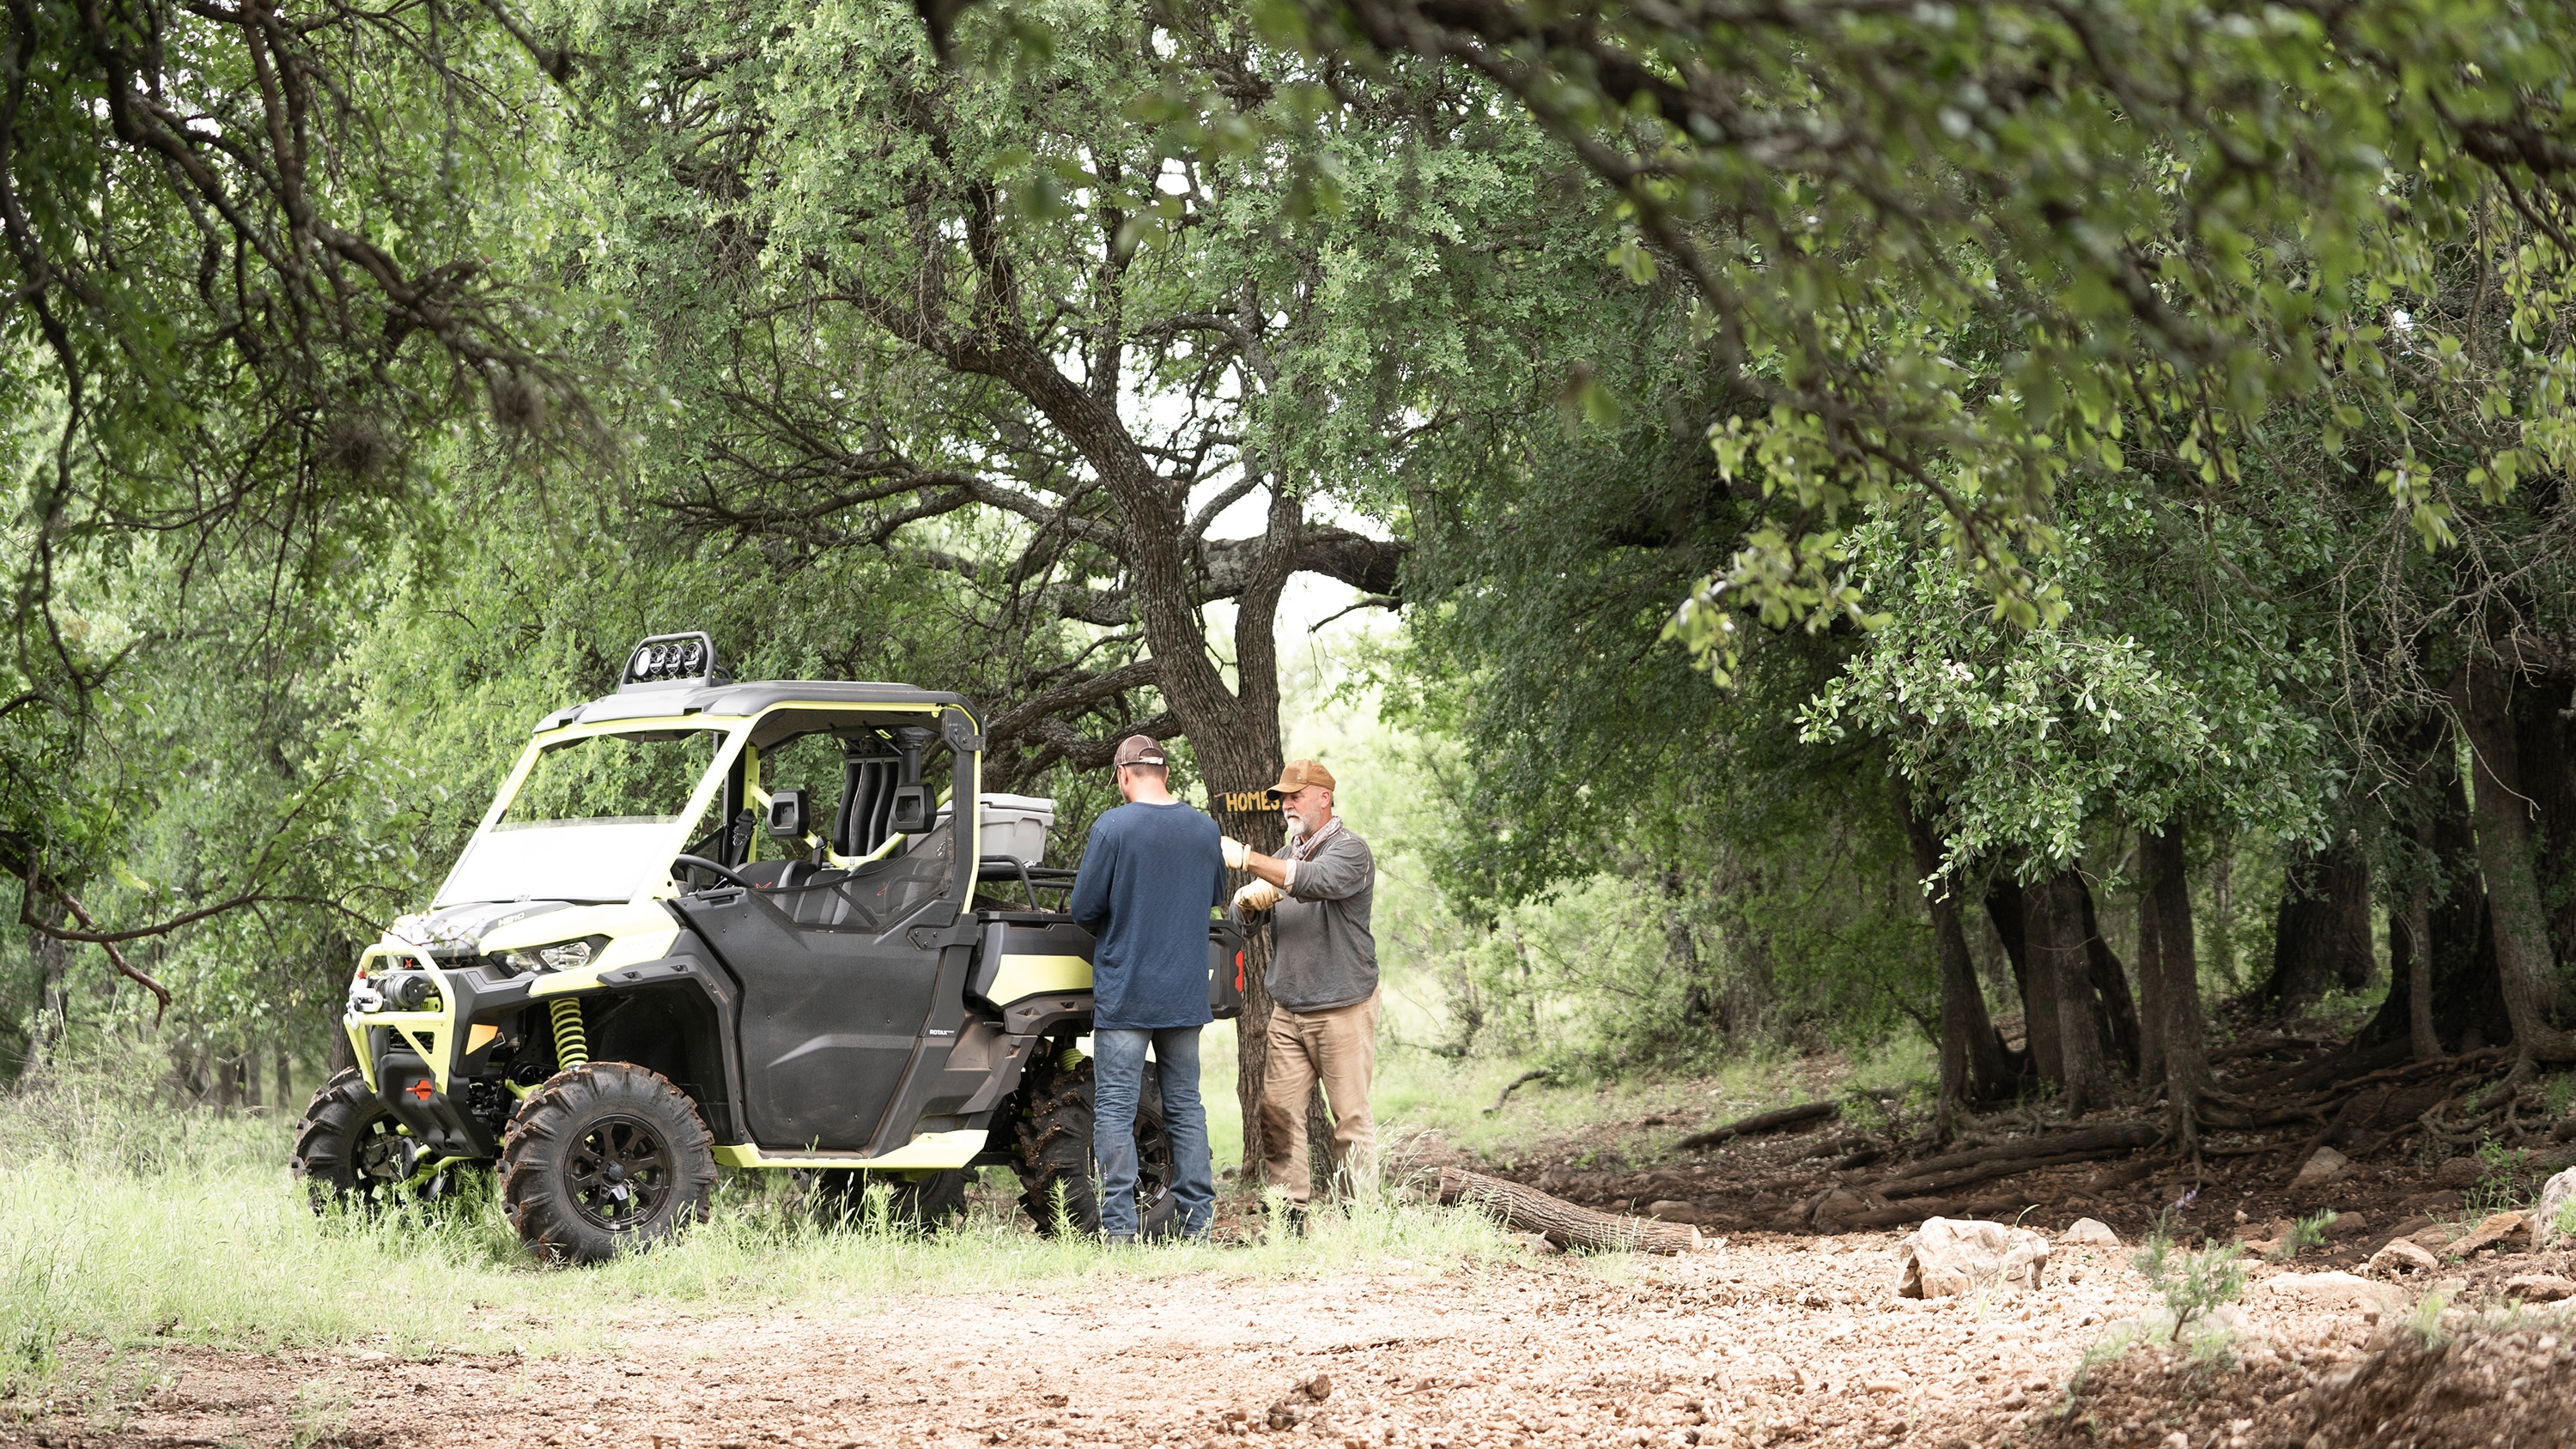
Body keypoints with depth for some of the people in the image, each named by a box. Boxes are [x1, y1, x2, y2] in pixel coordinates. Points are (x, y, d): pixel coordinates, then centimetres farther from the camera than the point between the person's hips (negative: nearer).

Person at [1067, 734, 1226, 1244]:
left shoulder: (1112, 828, -12)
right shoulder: (1204, 828, 3)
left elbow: (1084, 908, -9)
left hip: (1124, 993, -5)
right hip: (1185, 992, 5)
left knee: (1115, 1108, -1)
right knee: (1185, 1106, 12)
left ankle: (1119, 1222, -5)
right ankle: (1197, 1216, 11)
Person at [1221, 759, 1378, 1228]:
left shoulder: (1349, 850, -7)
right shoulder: (1285, 856, 18)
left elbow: (1314, 882, -27)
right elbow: (1244, 908, 12)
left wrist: (1246, 858, -32)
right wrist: (1250, 898, -13)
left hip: (1342, 1008, -7)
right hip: (1287, 1008, 7)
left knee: (1350, 1116, -4)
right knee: (1277, 1110, -2)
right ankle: (1289, 1211, 1)